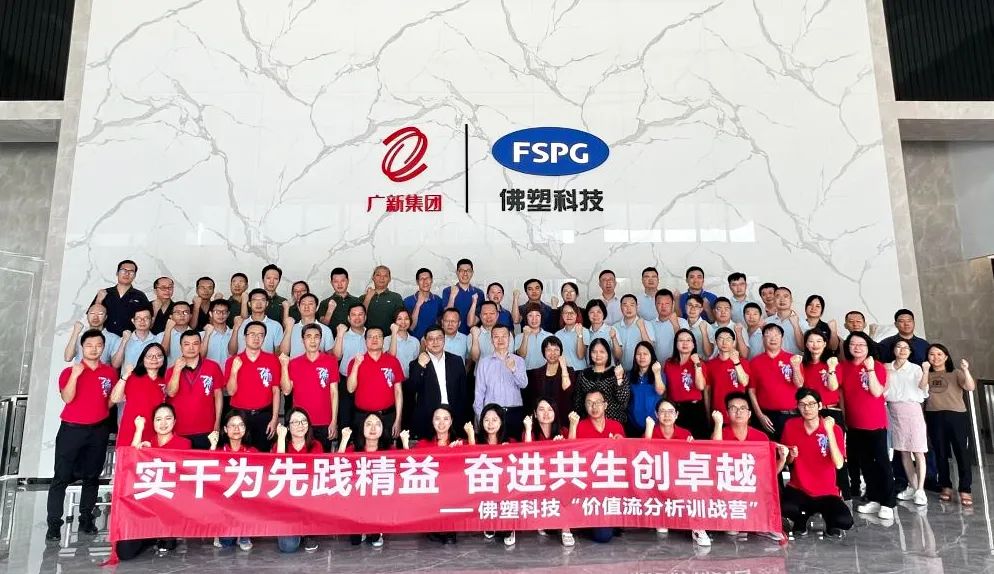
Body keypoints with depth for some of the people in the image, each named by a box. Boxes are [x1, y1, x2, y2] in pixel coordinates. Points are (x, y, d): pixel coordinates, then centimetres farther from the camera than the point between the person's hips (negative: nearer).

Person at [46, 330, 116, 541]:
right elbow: (67, 398, -16)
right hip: (71, 429, -2)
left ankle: (86, 519, 19)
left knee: (92, 476, 9)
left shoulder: (110, 372, 5)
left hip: (98, 430, 3)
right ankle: (54, 523, 0)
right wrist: (75, 374, -23)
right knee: (61, 477, -4)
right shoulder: (69, 371, -2)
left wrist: (100, 411, 2)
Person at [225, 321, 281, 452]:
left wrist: (274, 418, -5)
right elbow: (231, 392, -2)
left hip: (264, 416, 0)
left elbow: (276, 391, 0)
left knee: (263, 452, 4)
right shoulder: (233, 361, 1)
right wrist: (234, 371, -17)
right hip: (239, 415, 0)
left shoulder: (272, 360, 0)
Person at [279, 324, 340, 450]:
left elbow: (334, 392, 1)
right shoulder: (294, 363, 4)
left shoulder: (331, 361, 1)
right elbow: (286, 391, -1)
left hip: (324, 424, -1)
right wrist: (284, 366, -9)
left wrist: (334, 421, -3)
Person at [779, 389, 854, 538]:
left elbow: (839, 464, -23)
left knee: (845, 521, -28)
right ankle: (800, 520, 5)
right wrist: (791, 456, -16)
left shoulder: (834, 429, -9)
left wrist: (829, 431, -28)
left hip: (826, 493, -1)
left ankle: (831, 524, 10)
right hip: (798, 489, 1)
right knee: (785, 507, -32)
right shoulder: (790, 426, -4)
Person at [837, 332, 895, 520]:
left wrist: (870, 369, -23)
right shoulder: (844, 367, 5)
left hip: (876, 424, -4)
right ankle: (874, 500, 21)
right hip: (854, 424, 5)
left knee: (882, 461, -2)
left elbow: (877, 392, -16)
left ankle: (888, 503, 2)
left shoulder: (878, 366, -6)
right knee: (865, 462, 11)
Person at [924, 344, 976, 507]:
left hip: (957, 416, -2)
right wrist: (925, 372, -14)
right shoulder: (925, 374, 11)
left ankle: (965, 490, 1)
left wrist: (965, 370, -27)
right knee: (940, 454, 8)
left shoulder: (956, 373, 6)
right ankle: (946, 487, 19)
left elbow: (971, 387, -10)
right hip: (934, 418, 2)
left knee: (962, 453, -3)